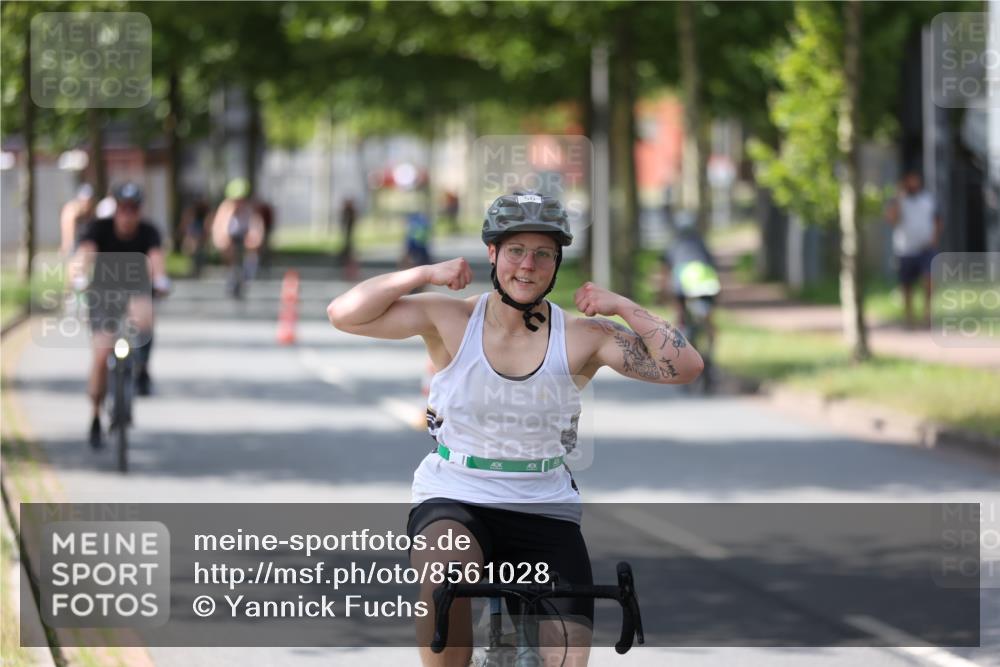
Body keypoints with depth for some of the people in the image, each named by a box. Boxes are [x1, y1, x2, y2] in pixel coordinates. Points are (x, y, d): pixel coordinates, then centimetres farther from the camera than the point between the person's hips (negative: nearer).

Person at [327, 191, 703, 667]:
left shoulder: (582, 337, -2)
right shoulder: (450, 320, -2)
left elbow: (684, 367, -7)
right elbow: (343, 315, -8)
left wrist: (623, 308, -13)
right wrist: (425, 274, -13)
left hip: (546, 513, 2)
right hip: (453, 502, -2)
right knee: (444, 570, -37)